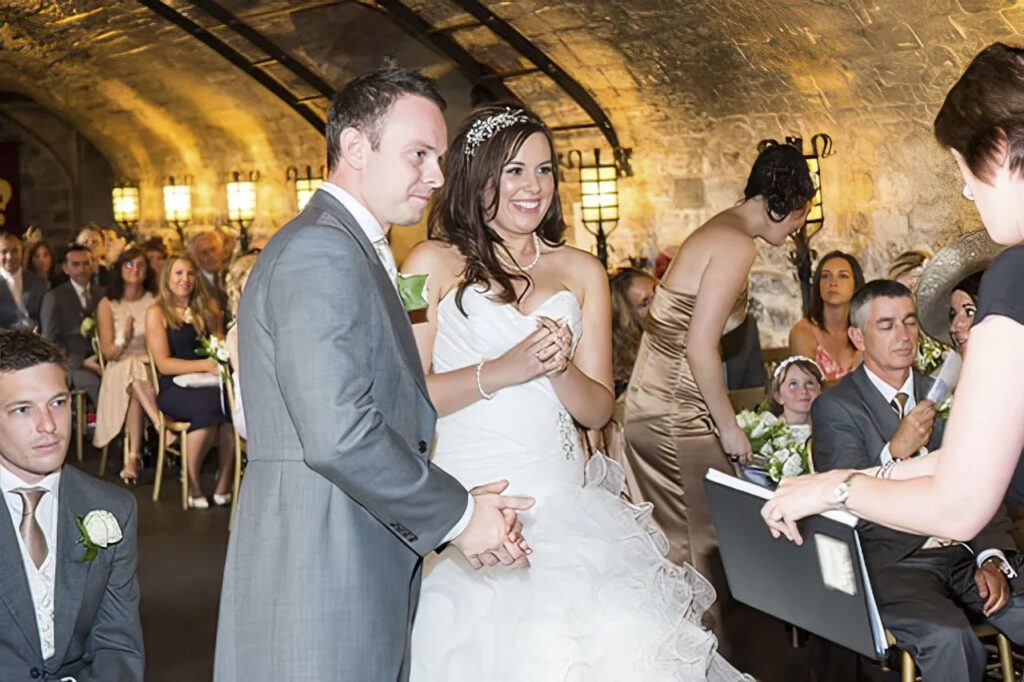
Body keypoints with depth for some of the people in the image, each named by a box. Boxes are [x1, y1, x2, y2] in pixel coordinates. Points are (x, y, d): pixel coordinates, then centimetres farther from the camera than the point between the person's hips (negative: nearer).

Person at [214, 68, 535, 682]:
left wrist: (456, 506, 3)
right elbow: (339, 435, -25)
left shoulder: (357, 252, 18)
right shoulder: (319, 251, -15)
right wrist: (458, 515, -13)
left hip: (365, 587, 10)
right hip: (319, 591, -10)